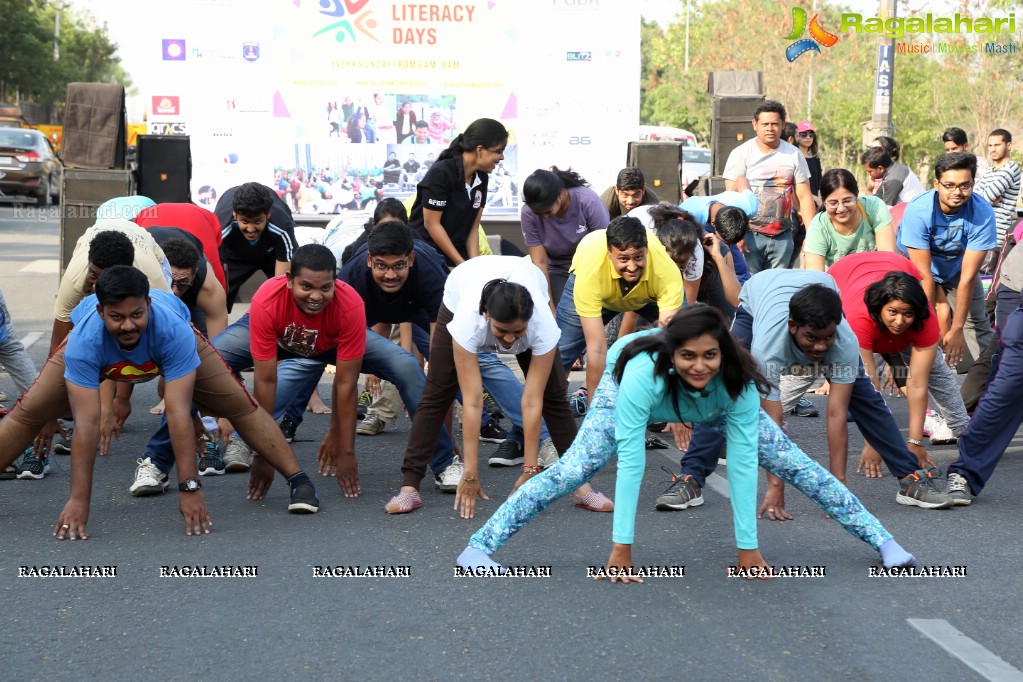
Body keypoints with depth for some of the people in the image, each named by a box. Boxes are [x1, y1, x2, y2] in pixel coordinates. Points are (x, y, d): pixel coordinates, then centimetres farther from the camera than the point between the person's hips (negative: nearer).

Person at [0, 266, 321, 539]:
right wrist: (78, 500, -45)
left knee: (242, 408, -12)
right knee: (27, 414, -7)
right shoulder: (84, 342, -43)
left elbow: (179, 414, -46)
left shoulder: (174, 331, -45)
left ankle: (299, 481, 0)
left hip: (170, 345, 0)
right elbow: (87, 423, -44)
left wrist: (190, 489, -47)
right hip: (99, 349, 1)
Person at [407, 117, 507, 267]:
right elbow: (431, 224, -15)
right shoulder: (440, 173, -16)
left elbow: (473, 227, 5)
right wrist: (462, 265, -15)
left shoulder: (481, 177, 3)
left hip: (457, 250, 6)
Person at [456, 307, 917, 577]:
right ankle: (480, 545, -18)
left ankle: (881, 540, 10)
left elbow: (741, 463, -35)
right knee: (572, 470, -23)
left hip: (715, 406, 2)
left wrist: (748, 547, -34)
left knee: (795, 465, -4)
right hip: (624, 388, -2)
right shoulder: (643, 371, -45)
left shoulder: (739, 381, -38)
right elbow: (631, 462, -43)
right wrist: (621, 548, -42)